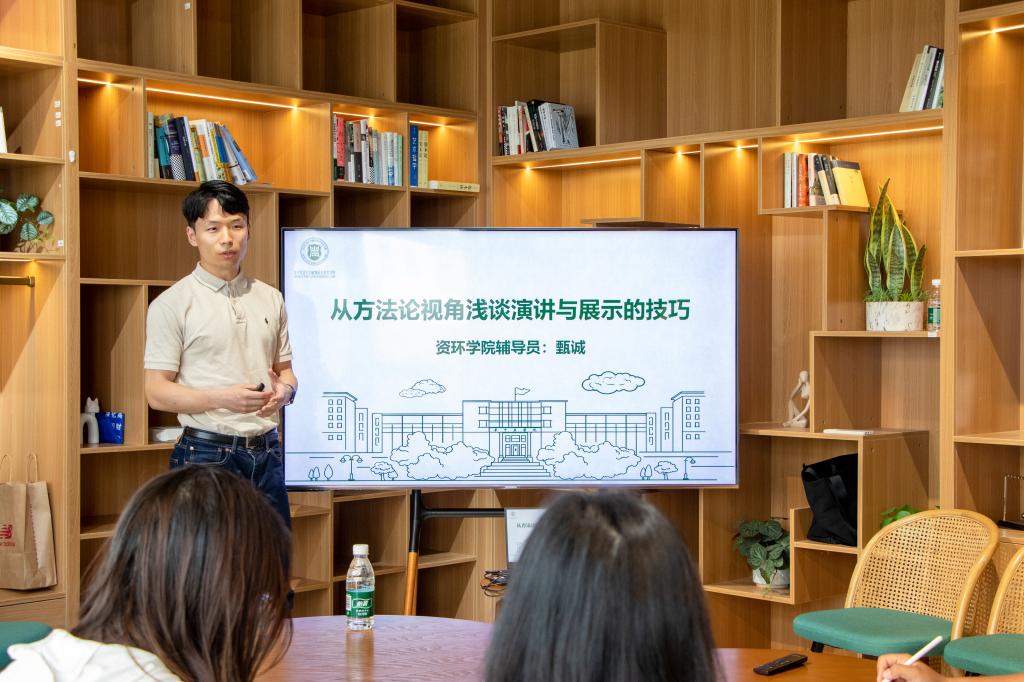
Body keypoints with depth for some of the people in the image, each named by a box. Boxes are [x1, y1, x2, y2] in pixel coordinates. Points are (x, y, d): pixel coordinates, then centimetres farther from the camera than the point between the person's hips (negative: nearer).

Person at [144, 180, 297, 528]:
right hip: (207, 454, -5)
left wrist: (285, 389, -4)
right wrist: (223, 398, -22)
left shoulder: (271, 299, 12)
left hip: (267, 452, 5)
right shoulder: (172, 303, -4)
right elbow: (156, 391, -7)